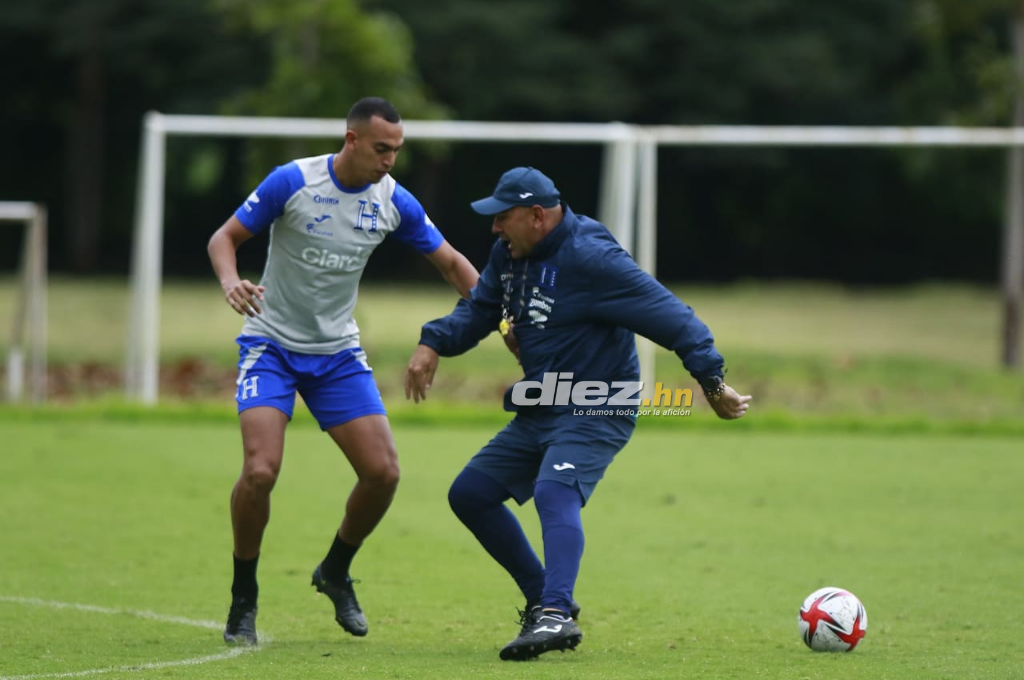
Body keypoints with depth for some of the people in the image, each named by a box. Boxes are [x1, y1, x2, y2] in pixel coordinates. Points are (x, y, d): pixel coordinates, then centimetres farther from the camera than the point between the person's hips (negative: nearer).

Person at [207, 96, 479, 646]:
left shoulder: (394, 201, -4)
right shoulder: (291, 182, -15)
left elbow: (450, 262, 7)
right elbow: (225, 236, -8)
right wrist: (230, 281, -30)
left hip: (338, 353, 4)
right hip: (271, 345, -4)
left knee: (382, 472, -6)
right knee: (260, 469, -22)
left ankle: (335, 572, 22)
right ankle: (243, 598, 0)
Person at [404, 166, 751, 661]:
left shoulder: (590, 259, -22)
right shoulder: (508, 254, 5)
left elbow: (667, 315, -22)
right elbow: (478, 309, 19)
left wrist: (712, 381, -22)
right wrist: (434, 344, 0)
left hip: (597, 416, -10)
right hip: (538, 415, 10)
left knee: (554, 493, -33)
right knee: (469, 493, 11)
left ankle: (557, 615, -47)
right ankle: (544, 600, 16)